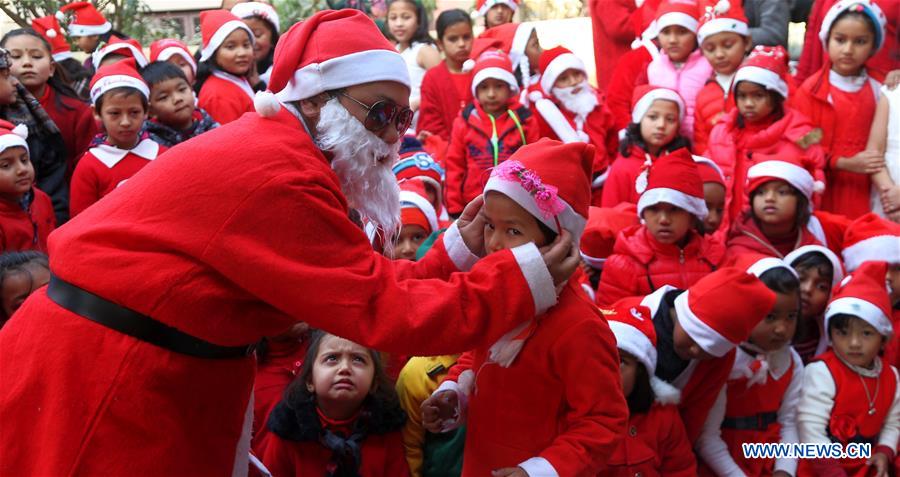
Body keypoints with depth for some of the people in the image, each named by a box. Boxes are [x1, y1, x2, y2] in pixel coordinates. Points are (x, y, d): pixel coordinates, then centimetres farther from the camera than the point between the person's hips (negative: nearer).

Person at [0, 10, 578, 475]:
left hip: (146, 373, 10)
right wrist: (526, 279, -18)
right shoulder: (278, 174, -24)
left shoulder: (274, 150, 8)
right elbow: (381, 310, -23)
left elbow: (367, 285, 8)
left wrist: (457, 249, 7)